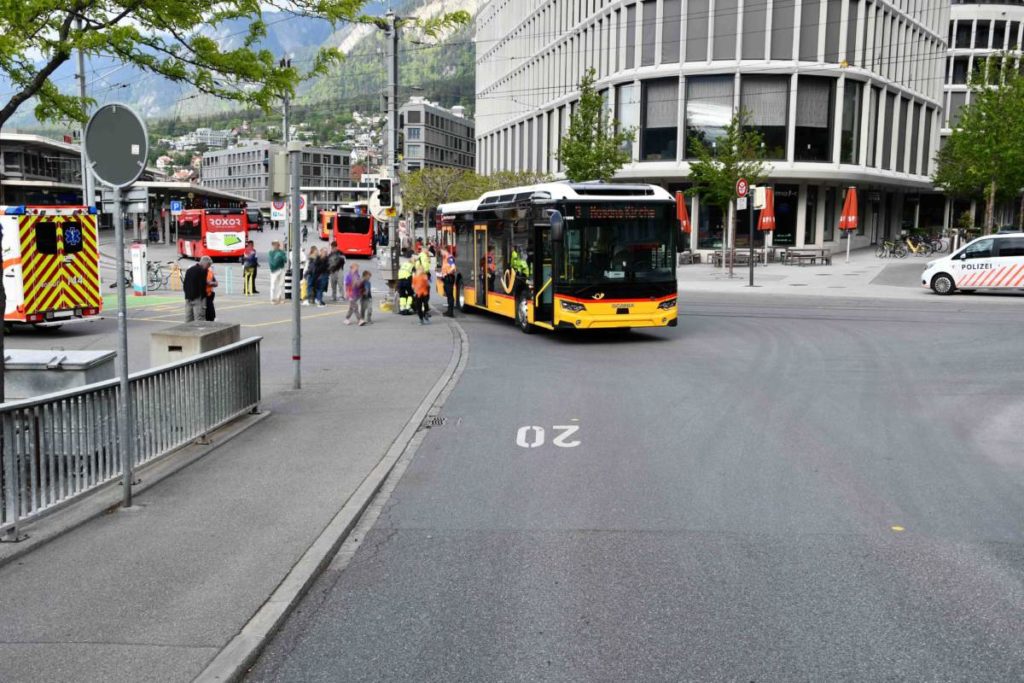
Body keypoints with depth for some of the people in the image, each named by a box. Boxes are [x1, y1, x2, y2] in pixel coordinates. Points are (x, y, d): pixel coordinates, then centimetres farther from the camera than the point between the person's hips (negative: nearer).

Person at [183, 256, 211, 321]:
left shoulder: (189, 270, 15)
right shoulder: (202, 271, -9)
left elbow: (184, 285, 16)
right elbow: (202, 285, -14)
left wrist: (187, 294, 19)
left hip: (188, 298, 8)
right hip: (198, 298, -8)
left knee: (188, 321, 9)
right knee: (199, 321, -9)